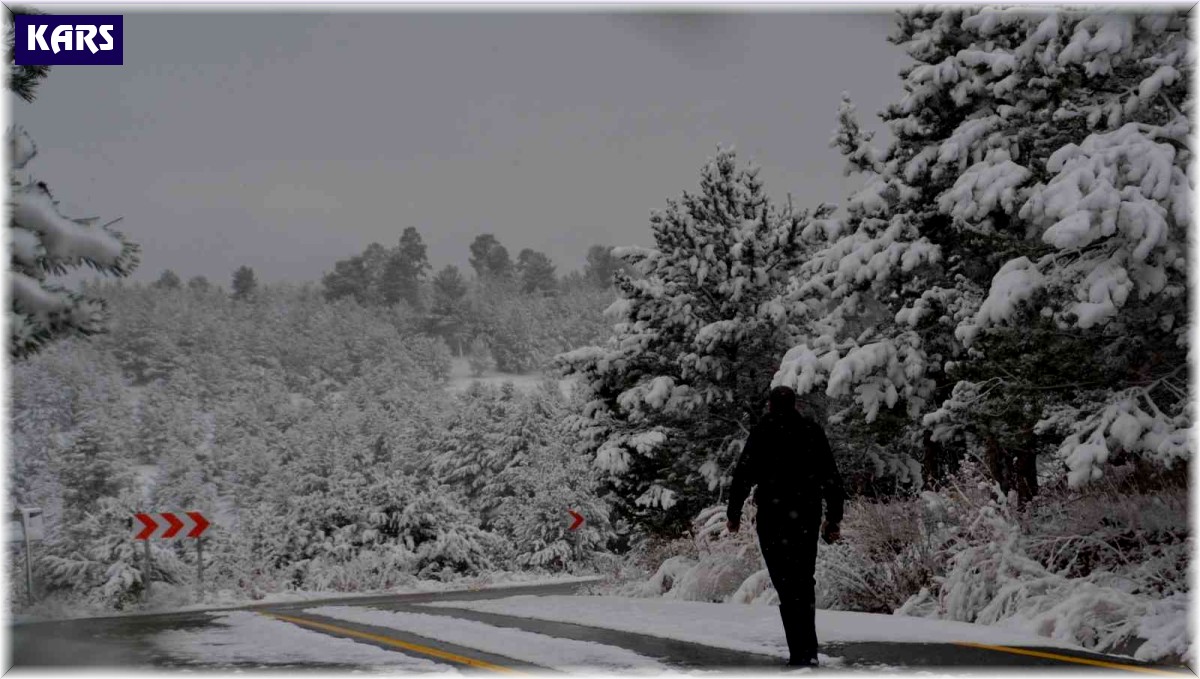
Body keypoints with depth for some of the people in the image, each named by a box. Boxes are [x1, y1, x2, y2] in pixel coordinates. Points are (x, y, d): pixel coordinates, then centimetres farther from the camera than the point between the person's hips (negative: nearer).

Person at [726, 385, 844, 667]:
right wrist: (833, 519, 14)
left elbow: (743, 474, -4)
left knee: (787, 584, -4)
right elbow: (832, 478, 9)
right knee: (804, 581, 15)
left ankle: (801, 653, -12)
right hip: (808, 517, 4)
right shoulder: (813, 432, 9)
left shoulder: (763, 432, 0)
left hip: (773, 517, -3)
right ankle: (808, 651, 14)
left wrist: (733, 512, 5)